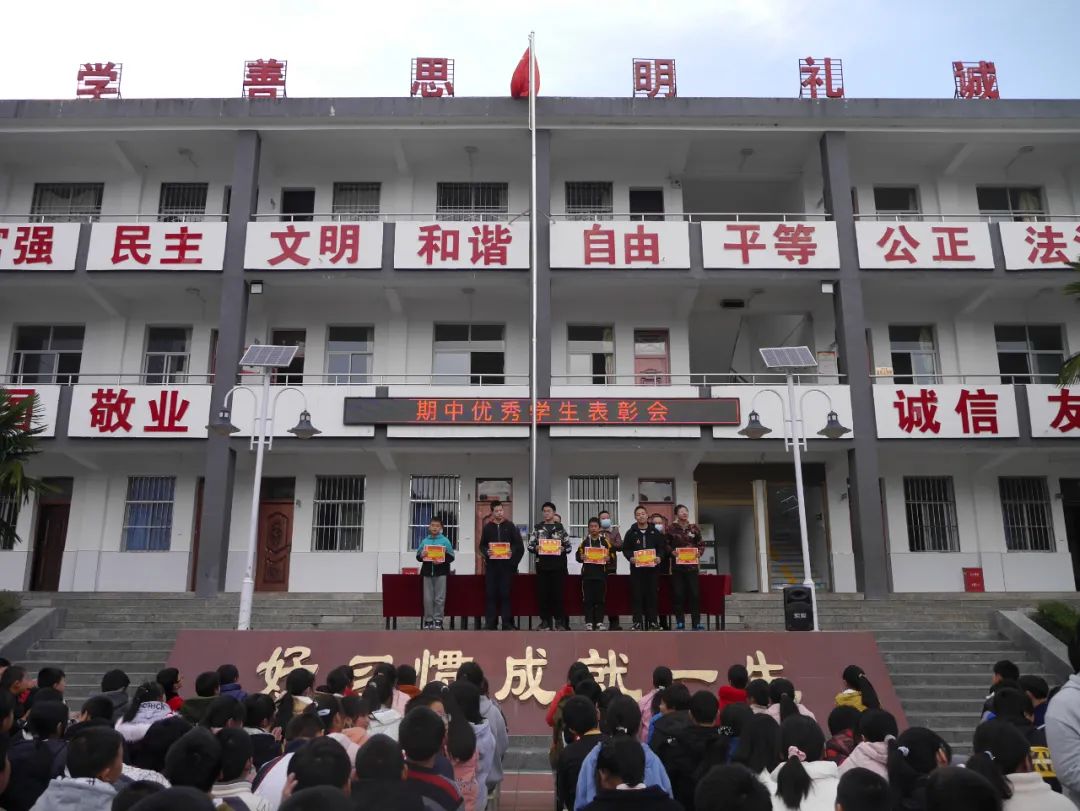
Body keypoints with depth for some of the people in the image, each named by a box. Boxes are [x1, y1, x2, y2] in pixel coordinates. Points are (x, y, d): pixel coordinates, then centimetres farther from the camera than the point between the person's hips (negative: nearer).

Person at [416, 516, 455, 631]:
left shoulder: (445, 541, 0)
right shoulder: (425, 541, 7)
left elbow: (451, 557, -3)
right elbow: (418, 556, 10)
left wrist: (442, 560, -18)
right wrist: (421, 555, -12)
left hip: (441, 572, -2)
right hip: (427, 572, 2)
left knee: (440, 598, 0)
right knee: (428, 598, 3)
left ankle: (438, 620, 7)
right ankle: (428, 620, 10)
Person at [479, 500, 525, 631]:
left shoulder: (510, 526, 6)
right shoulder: (487, 527, 10)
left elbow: (519, 545, 4)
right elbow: (482, 545, 11)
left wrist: (512, 552, -11)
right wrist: (486, 552, -9)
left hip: (507, 565, -1)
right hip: (491, 565, 1)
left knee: (506, 593, -2)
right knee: (490, 594, 0)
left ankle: (507, 623, 2)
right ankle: (490, 623, 5)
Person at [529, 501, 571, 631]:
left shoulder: (560, 527, 7)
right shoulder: (537, 528, 9)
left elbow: (568, 546, 7)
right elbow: (530, 545, 7)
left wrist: (562, 549, -13)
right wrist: (536, 548, -13)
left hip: (558, 565, -1)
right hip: (542, 565, 1)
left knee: (557, 592, -1)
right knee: (542, 593, 1)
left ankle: (559, 620, 8)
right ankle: (545, 621, 9)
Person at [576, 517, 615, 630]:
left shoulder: (605, 541, 7)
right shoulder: (584, 541, 8)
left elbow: (612, 554, 9)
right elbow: (578, 555, 9)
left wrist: (608, 558, -11)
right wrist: (581, 557, -12)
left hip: (601, 574, 0)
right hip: (587, 574, 0)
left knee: (601, 599, 1)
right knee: (587, 599, -1)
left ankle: (599, 622, 7)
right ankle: (589, 622, 3)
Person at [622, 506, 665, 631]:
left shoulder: (655, 532, 10)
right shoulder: (631, 533, 7)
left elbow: (661, 547, 9)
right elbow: (625, 549, 6)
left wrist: (660, 557, -9)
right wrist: (630, 557, -12)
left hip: (652, 567, 1)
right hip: (636, 568, -1)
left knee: (652, 594, 1)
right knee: (637, 595, -3)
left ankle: (652, 621, 7)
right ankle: (637, 622, 1)